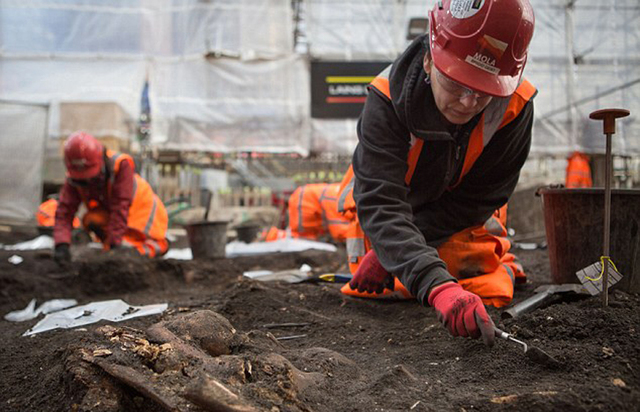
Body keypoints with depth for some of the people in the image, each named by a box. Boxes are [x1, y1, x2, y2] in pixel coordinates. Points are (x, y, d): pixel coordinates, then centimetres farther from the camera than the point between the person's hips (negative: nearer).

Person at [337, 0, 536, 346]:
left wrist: (389, 256, -29)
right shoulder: (387, 101, -35)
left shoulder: (514, 108, -29)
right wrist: (438, 286, -60)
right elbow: (381, 205, -44)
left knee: (490, 294, -4)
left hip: (462, 219, 1)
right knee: (373, 292, -2)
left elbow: (474, 200, -23)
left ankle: (501, 260, 31)